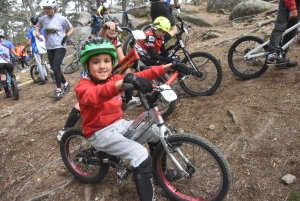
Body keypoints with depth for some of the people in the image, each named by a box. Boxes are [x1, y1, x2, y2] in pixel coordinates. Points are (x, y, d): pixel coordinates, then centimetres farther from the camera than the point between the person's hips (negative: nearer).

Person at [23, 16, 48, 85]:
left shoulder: (30, 30, -7)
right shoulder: (42, 29, 6)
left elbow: (29, 43, -11)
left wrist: (24, 48, 4)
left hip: (36, 49, -5)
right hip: (43, 49, 5)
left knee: (39, 65, 0)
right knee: (42, 63, 22)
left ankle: (43, 79, 3)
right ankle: (45, 76, 22)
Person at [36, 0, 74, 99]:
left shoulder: (61, 18, -8)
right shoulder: (42, 19, 3)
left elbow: (71, 29, 3)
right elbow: (37, 26, 24)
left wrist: (66, 36, -13)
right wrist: (37, 32, 3)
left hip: (60, 47, -5)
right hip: (50, 48, 5)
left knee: (56, 68, -15)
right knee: (55, 69, 10)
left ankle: (58, 90, -4)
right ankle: (66, 84, 31)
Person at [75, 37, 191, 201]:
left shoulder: (114, 79, 4)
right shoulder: (83, 87, -17)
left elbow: (142, 75, -2)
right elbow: (96, 95, -41)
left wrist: (169, 66, -9)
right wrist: (124, 81, -59)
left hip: (120, 125, 8)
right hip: (100, 133, -7)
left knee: (158, 131, 4)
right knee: (140, 154, -25)